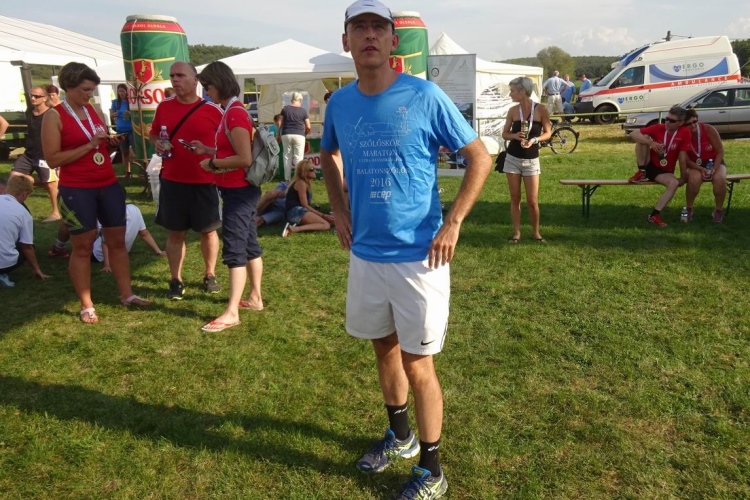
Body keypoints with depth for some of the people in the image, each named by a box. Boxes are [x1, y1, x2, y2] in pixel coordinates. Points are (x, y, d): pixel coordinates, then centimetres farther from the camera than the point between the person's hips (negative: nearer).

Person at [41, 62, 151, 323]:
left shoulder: (93, 110, 10)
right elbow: (52, 159, -14)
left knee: (117, 241, 10)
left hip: (109, 185, 6)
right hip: (76, 190, -6)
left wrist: (111, 142, -3)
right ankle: (86, 305, 13)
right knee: (82, 246, 2)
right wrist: (89, 144, -19)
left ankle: (127, 294, 22)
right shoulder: (54, 116, -8)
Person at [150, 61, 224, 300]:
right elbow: (153, 133, 18)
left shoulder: (214, 110, -6)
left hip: (205, 182, -2)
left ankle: (209, 275, 27)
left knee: (208, 230, 10)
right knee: (175, 233, 8)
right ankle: (175, 281, 19)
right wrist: (157, 143, -4)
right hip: (172, 181, 2)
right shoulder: (164, 106, 3)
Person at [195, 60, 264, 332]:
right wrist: (207, 150, 11)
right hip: (242, 190, 11)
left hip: (239, 192, -11)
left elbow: (244, 158, -25)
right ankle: (255, 298, 26)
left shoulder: (235, 114, -19)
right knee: (249, 244, 15)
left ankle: (231, 313, -2)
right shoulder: (233, 111, 13)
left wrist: (212, 164, -14)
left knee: (234, 249, -8)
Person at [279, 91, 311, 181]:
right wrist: (305, 133, 20)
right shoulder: (303, 110, 0)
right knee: (298, 157, 0)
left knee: (287, 156, 9)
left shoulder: (285, 109, 5)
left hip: (286, 135, 2)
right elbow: (308, 127, 1)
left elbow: (280, 124, 4)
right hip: (299, 135, -2)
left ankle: (287, 178, 11)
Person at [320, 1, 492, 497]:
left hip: (418, 256, -5)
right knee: (384, 347, 20)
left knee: (418, 363, 2)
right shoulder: (339, 103, 3)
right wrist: (339, 209, 10)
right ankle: (400, 435, 44)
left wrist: (452, 224, -14)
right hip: (365, 254, 5)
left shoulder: (424, 96, -11)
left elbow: (480, 157, -7)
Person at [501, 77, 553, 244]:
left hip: (531, 160, -2)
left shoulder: (541, 110, -7)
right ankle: (516, 233, 16)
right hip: (512, 159, 2)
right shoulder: (513, 111, 0)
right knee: (515, 199, 5)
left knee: (532, 200, -1)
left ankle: (535, 232, 18)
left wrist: (534, 140, -19)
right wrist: (515, 136, -14)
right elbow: (504, 133, 7)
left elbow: (548, 133, -1)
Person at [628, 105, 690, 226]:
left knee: (675, 183, -33)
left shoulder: (684, 133, -12)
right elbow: (633, 134, -19)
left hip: (664, 171, 0)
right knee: (644, 138, -20)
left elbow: (682, 156, -10)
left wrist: (683, 177, -8)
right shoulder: (658, 128, -10)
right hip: (648, 165, 0)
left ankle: (655, 215, -26)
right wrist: (651, 142, -33)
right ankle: (641, 173, -9)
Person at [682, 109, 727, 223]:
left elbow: (720, 152, -9)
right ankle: (689, 209, -13)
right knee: (694, 178, -35)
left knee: (719, 178, -32)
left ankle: (718, 210, -10)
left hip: (714, 162, 0)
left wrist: (713, 169, -21)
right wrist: (701, 169, -25)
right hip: (695, 165, 0)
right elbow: (686, 160, -10)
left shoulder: (709, 129, -16)